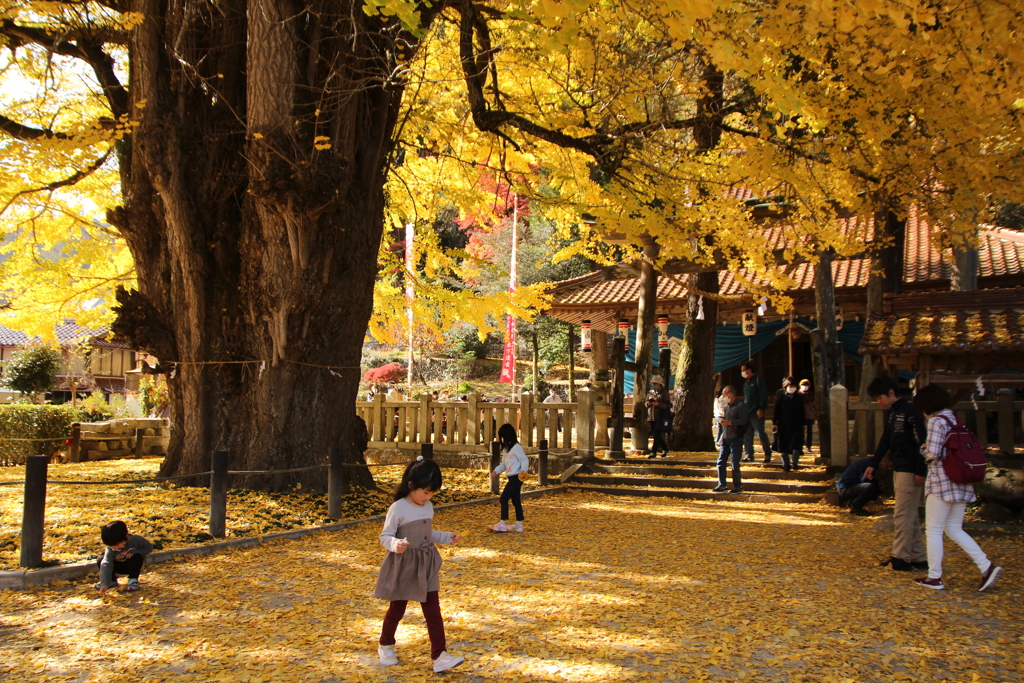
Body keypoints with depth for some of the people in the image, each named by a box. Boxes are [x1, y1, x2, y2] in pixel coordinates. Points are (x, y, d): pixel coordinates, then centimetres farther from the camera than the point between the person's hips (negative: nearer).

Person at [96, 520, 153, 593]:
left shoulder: (136, 539, -25)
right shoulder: (110, 548, -23)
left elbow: (149, 547, -12)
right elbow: (106, 565, -29)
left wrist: (134, 551, -29)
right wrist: (104, 584, -39)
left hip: (133, 565, -2)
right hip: (120, 567, 2)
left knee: (137, 557, -36)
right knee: (101, 561, -19)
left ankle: (133, 580, -15)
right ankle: (112, 581, 2)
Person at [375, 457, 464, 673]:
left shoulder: (428, 507, 4)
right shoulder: (398, 508, -16)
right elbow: (385, 536, -15)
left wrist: (447, 537, 6)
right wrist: (395, 544, -35)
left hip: (426, 566, 5)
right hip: (402, 566, -5)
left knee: (433, 611, -2)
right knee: (397, 609, 12)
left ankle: (440, 656, -3)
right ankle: (385, 645, 36)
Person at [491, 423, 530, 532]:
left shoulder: (516, 447, -11)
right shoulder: (505, 449, 18)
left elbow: (524, 460, -15)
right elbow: (503, 464, 23)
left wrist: (523, 470, -31)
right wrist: (496, 471, 9)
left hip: (516, 477, -9)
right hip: (511, 478, 9)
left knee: (504, 499, -10)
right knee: (516, 501, 11)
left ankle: (503, 523, -6)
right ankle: (519, 525, 16)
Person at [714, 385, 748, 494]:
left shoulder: (741, 405, -7)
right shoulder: (727, 406, 17)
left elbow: (744, 421, -15)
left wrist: (730, 423, -20)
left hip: (736, 438, -7)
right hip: (726, 438, 7)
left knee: (735, 463, -3)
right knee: (721, 461, 2)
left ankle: (738, 487, 7)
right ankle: (721, 486, 8)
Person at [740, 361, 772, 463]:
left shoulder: (758, 379, -5)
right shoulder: (746, 383, 20)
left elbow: (764, 395, -12)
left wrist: (761, 408, -19)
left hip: (756, 413, -8)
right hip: (746, 413, 8)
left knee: (761, 434, -5)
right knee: (747, 436, 6)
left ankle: (768, 454, 6)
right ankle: (749, 455, 11)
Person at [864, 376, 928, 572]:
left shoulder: (910, 411, -15)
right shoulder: (893, 413, 14)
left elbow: (921, 442, -18)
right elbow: (885, 440, 19)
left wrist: (920, 471, -20)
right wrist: (873, 464, 14)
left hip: (910, 472, -10)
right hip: (899, 470, 10)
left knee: (902, 515, -6)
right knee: (911, 516, 13)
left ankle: (901, 558, 0)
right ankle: (918, 558, 19)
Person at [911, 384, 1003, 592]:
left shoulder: (936, 421, -12)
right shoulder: (955, 421, 13)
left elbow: (933, 453, -19)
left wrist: (925, 450, 3)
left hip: (942, 482, -8)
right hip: (961, 484, 8)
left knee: (933, 530, 2)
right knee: (954, 529, 14)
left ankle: (935, 577, 6)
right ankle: (987, 567, 3)